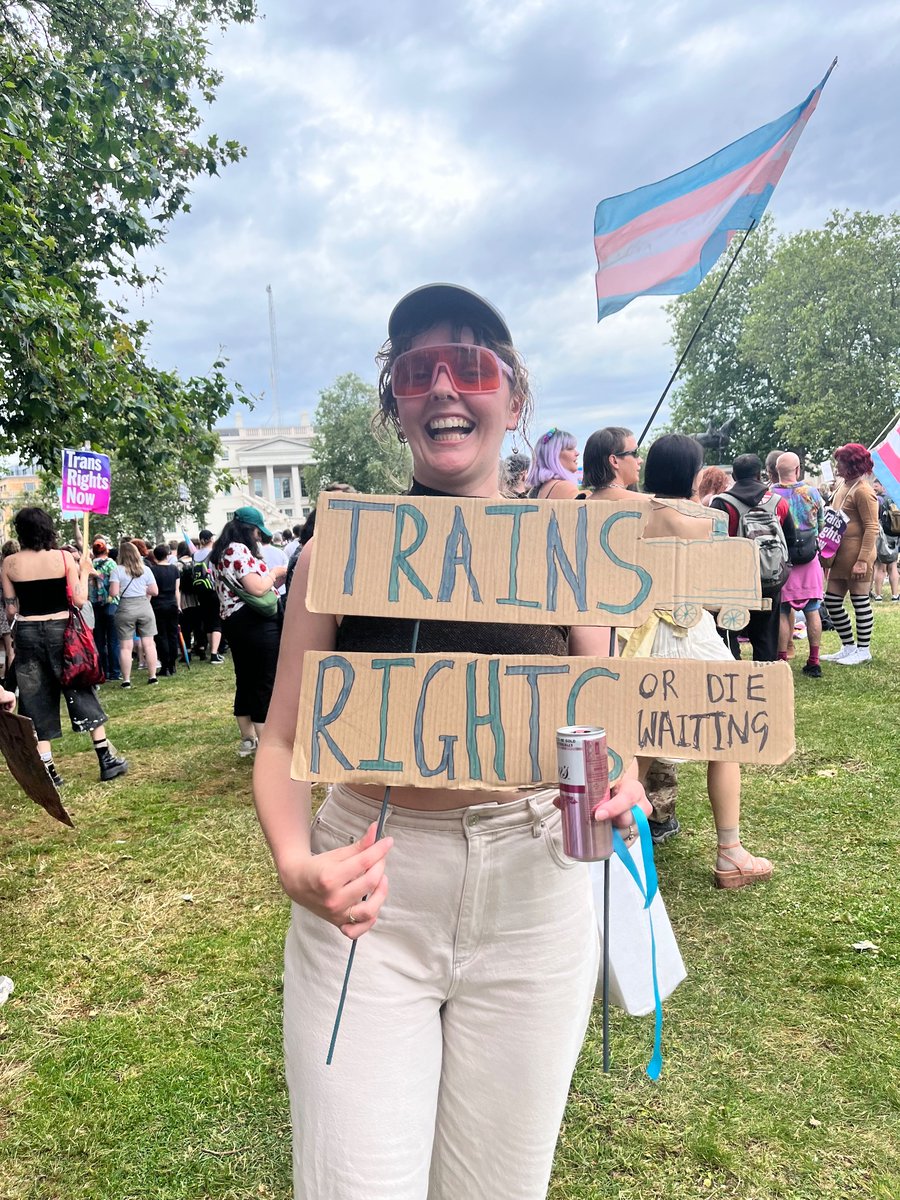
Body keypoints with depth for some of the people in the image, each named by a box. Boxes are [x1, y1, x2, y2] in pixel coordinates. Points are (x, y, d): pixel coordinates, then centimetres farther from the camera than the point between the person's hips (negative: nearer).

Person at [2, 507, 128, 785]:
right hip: (60, 631, -1)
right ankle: (107, 759, 12)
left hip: (27, 634, 1)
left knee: (36, 700, 9)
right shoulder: (64, 558, -6)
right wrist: (84, 572, 7)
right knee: (81, 693, 10)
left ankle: (47, 770, 10)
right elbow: (79, 600, -7)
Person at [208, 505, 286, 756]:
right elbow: (258, 588, -22)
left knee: (245, 680, 16)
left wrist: (272, 581, 10)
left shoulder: (219, 553, 16)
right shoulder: (238, 550, -14)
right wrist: (275, 573, -5)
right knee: (266, 682, -4)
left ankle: (248, 739, 24)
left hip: (233, 622, 10)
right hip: (257, 623, -10)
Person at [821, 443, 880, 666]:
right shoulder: (843, 485, 13)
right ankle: (848, 647, 23)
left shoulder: (863, 491, -15)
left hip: (857, 555, -10)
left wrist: (862, 560, -23)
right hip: (840, 554, 10)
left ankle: (863, 650, 13)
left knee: (860, 601, 1)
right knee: (832, 601, 11)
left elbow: (871, 528, -17)